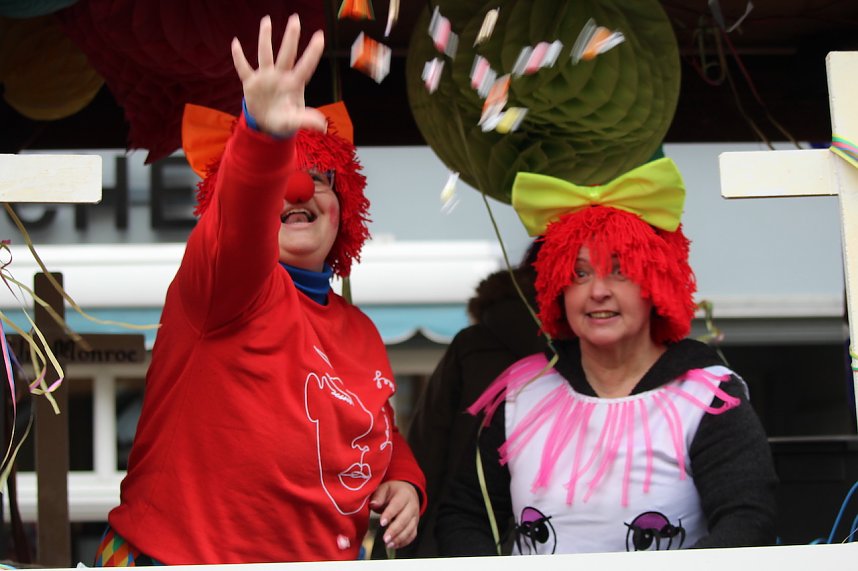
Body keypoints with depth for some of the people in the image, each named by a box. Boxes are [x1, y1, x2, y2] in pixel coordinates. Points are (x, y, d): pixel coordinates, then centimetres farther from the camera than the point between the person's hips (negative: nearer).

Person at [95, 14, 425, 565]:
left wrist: (405, 482, 3)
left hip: (324, 559, 7)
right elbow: (237, 229, -34)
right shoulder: (234, 286, -11)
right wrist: (264, 136, -54)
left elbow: (383, 432, 26)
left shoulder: (360, 333, 12)